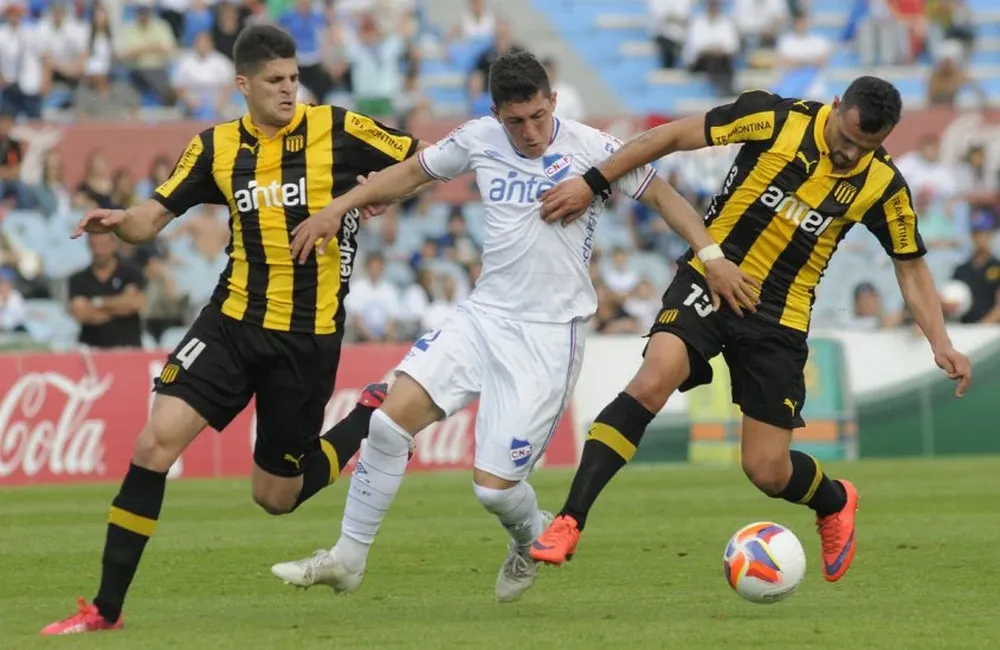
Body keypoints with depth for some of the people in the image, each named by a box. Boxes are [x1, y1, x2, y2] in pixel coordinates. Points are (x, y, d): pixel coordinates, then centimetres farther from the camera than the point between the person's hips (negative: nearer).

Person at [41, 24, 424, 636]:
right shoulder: (216, 147, 3)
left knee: (276, 496, 5)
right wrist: (118, 220, -19)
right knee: (157, 441, -14)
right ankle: (106, 607, -6)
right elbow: (152, 218, 3)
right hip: (234, 318, 2)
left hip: (308, 335, -2)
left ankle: (371, 417, 33)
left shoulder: (337, 130, -5)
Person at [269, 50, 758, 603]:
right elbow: (412, 171, 18)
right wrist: (337, 208, 12)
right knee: (390, 419, -12)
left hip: (549, 334, -4)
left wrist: (711, 255, -11)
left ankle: (531, 541, 28)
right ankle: (347, 559, 1)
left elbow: (660, 195, -1)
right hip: (482, 315, 4)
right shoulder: (479, 140, 3)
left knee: (494, 486, -9)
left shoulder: (590, 148, -8)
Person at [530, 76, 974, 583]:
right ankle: (568, 522, -26)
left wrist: (941, 343, -4)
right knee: (652, 382, -29)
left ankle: (834, 502, 36)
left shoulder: (882, 184, -5)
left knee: (767, 472, -1)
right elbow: (674, 136, -7)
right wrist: (592, 183, -10)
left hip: (779, 317, 1)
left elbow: (911, 266, 8)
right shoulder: (779, 119, -12)